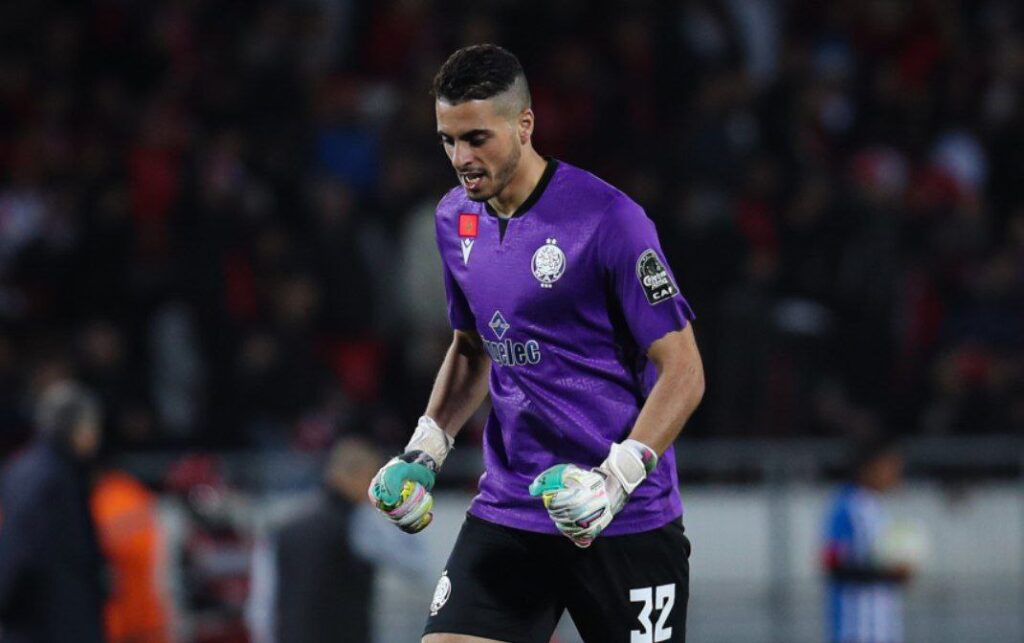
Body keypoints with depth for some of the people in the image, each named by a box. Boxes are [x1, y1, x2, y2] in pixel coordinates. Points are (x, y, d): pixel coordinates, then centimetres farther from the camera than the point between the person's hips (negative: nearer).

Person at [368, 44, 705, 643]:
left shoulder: (608, 219, -14)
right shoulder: (456, 218, 7)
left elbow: (683, 370, -13)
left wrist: (617, 475, -24)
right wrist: (427, 447, 8)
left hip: (624, 524, -5)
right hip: (509, 514, 5)